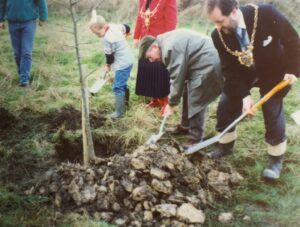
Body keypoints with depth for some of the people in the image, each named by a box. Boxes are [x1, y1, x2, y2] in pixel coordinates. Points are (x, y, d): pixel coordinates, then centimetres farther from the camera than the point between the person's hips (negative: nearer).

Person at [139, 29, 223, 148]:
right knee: (189, 95, 20)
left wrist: (171, 103, -10)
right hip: (202, 63, 11)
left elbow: (177, 77, -20)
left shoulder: (170, 47, -21)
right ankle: (185, 126, 34)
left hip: (208, 64, -11)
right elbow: (178, 74, 14)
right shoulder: (166, 42, 11)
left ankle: (196, 138, 2)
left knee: (195, 102, -8)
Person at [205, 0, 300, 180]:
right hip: (242, 74, 3)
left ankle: (276, 160, 13)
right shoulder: (219, 35, -24)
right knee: (225, 109, 3)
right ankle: (225, 147, 28)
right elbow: (230, 69, -17)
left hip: (273, 73, -3)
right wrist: (244, 95, -26)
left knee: (273, 115, -6)